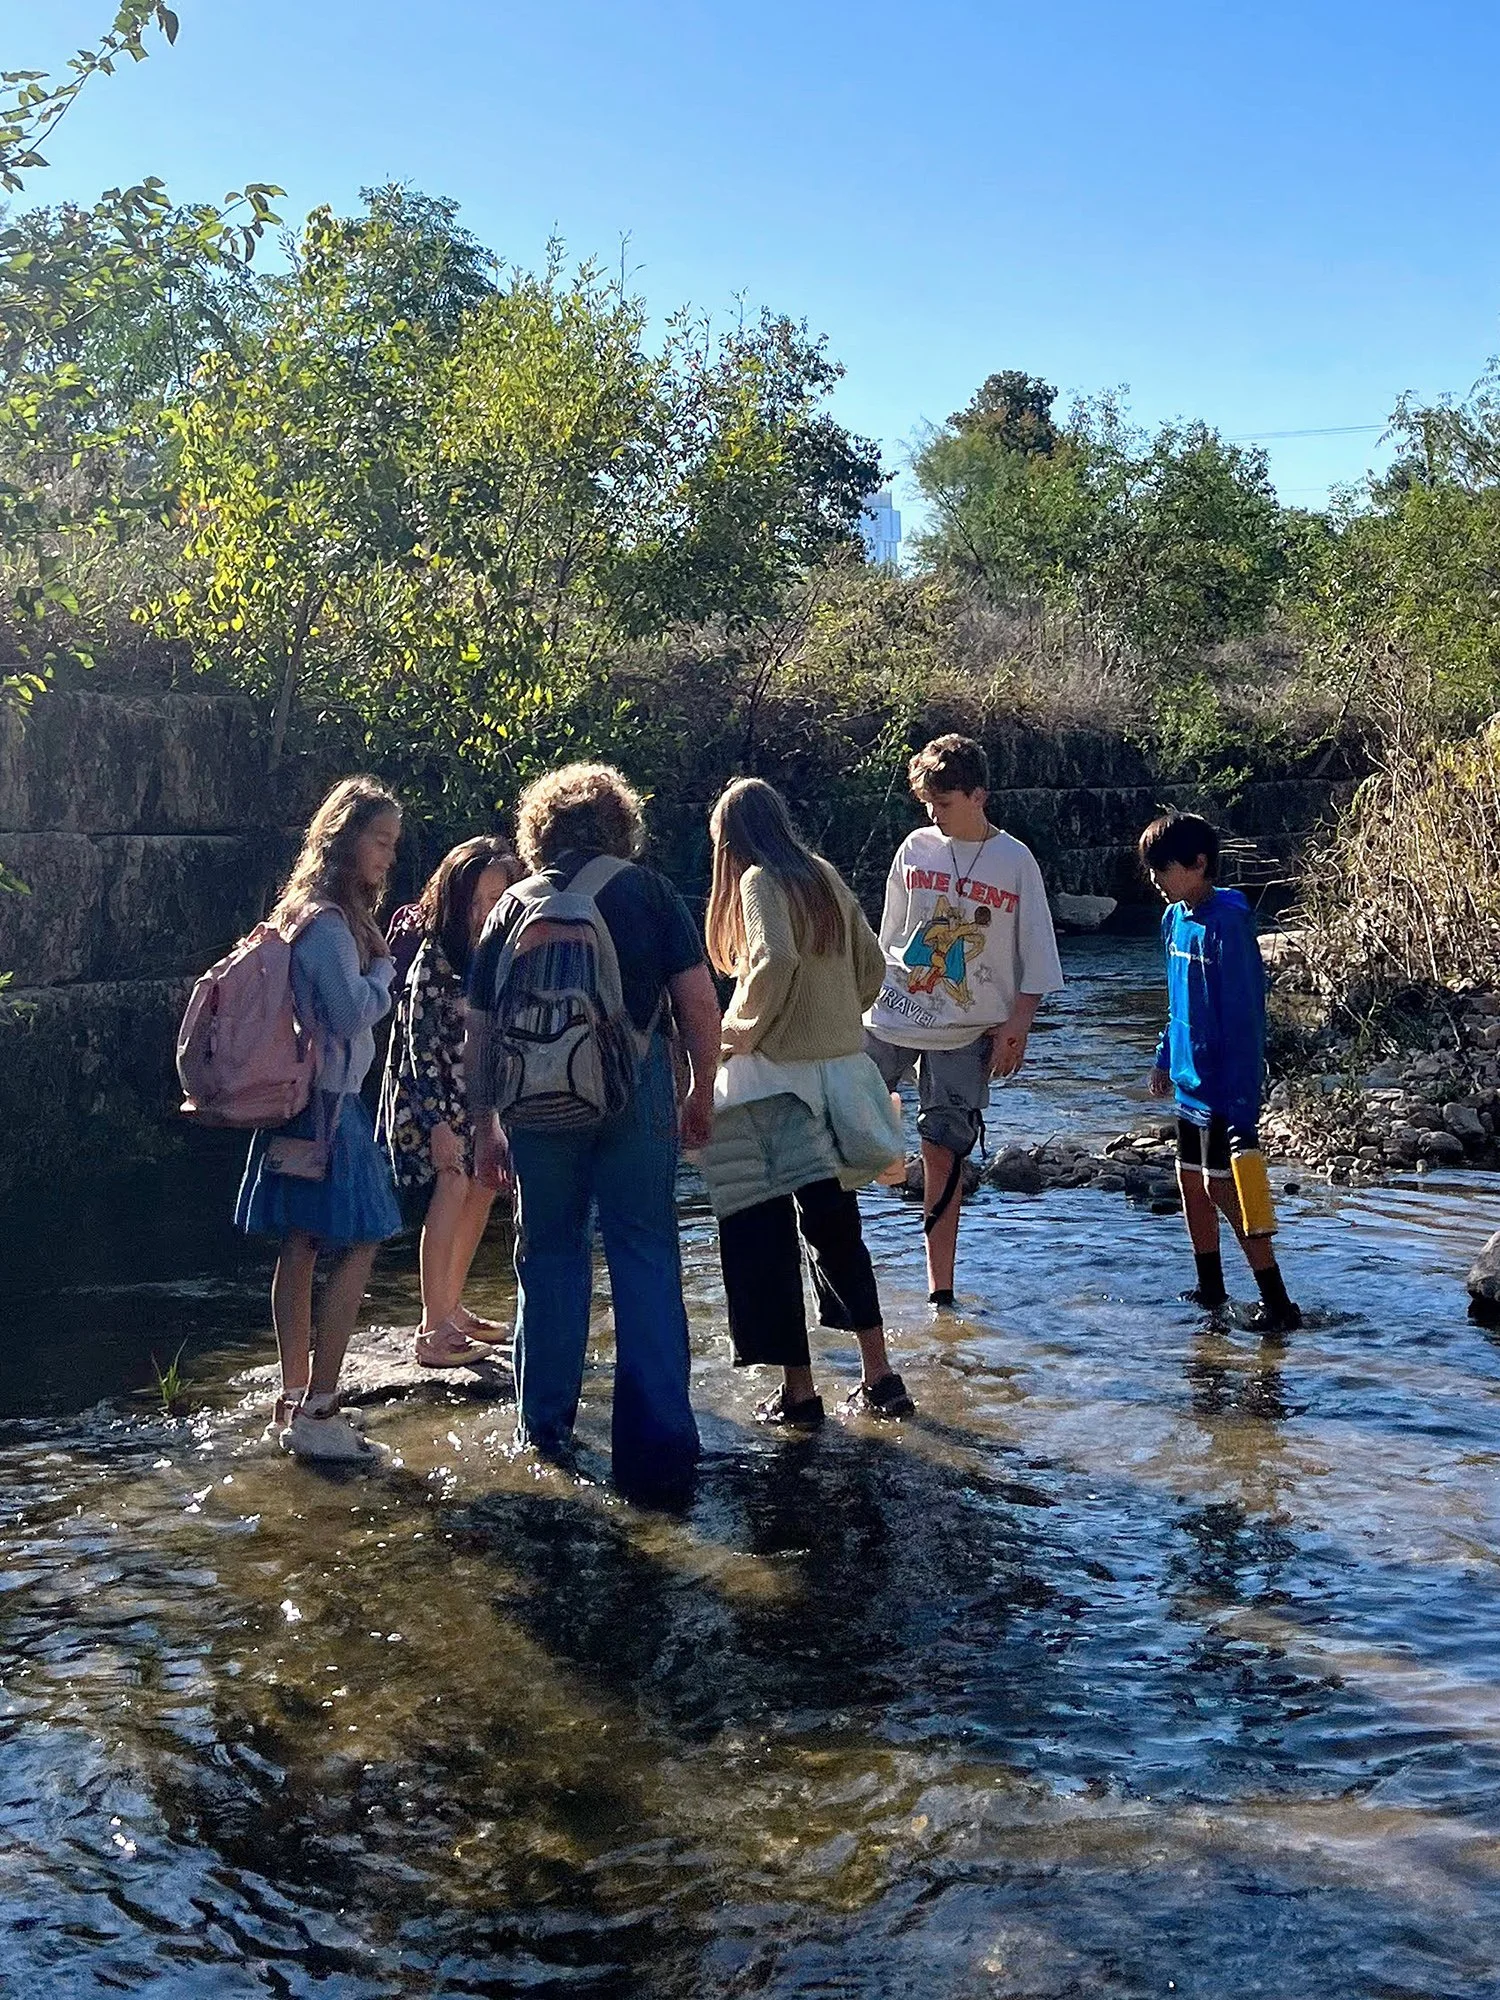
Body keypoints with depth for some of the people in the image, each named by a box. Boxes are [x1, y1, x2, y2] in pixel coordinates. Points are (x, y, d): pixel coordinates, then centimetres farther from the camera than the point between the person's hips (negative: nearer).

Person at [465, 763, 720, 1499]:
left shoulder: (514, 908, 10)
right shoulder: (650, 892, 4)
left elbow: (479, 1033, 9)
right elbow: (699, 1003, -2)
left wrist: (485, 1125, 17)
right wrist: (702, 1092, 10)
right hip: (637, 1086, -2)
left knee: (550, 1251, 15)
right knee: (646, 1256, 2)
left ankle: (545, 1423, 25)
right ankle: (660, 1445, -1)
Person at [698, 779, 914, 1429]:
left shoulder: (761, 881, -9)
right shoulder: (825, 875, 11)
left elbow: (776, 961, -26)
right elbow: (871, 966, 13)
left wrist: (742, 1028, -13)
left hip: (778, 1077, -7)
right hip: (840, 1069, 7)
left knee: (765, 1236, 3)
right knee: (834, 1225, 18)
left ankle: (798, 1391, 6)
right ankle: (880, 1378, 19)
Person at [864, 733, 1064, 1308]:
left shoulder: (1015, 862, -4)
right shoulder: (916, 848, 3)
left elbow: (1035, 960, -2)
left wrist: (1015, 1028, -8)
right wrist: (871, 997, 12)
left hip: (966, 1033, -2)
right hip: (891, 1017, 3)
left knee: (943, 1154, 0)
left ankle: (941, 1292, 10)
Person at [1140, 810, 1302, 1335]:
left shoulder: (1227, 924, -19)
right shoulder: (1176, 919, 8)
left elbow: (1244, 1016, -21)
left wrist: (1242, 1100, -23)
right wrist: (1165, 1058, 21)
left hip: (1223, 1086, -9)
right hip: (1192, 1082, 9)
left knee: (1222, 1187, -8)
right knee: (1192, 1181, 14)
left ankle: (1277, 1303, -2)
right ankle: (1210, 1289, 28)